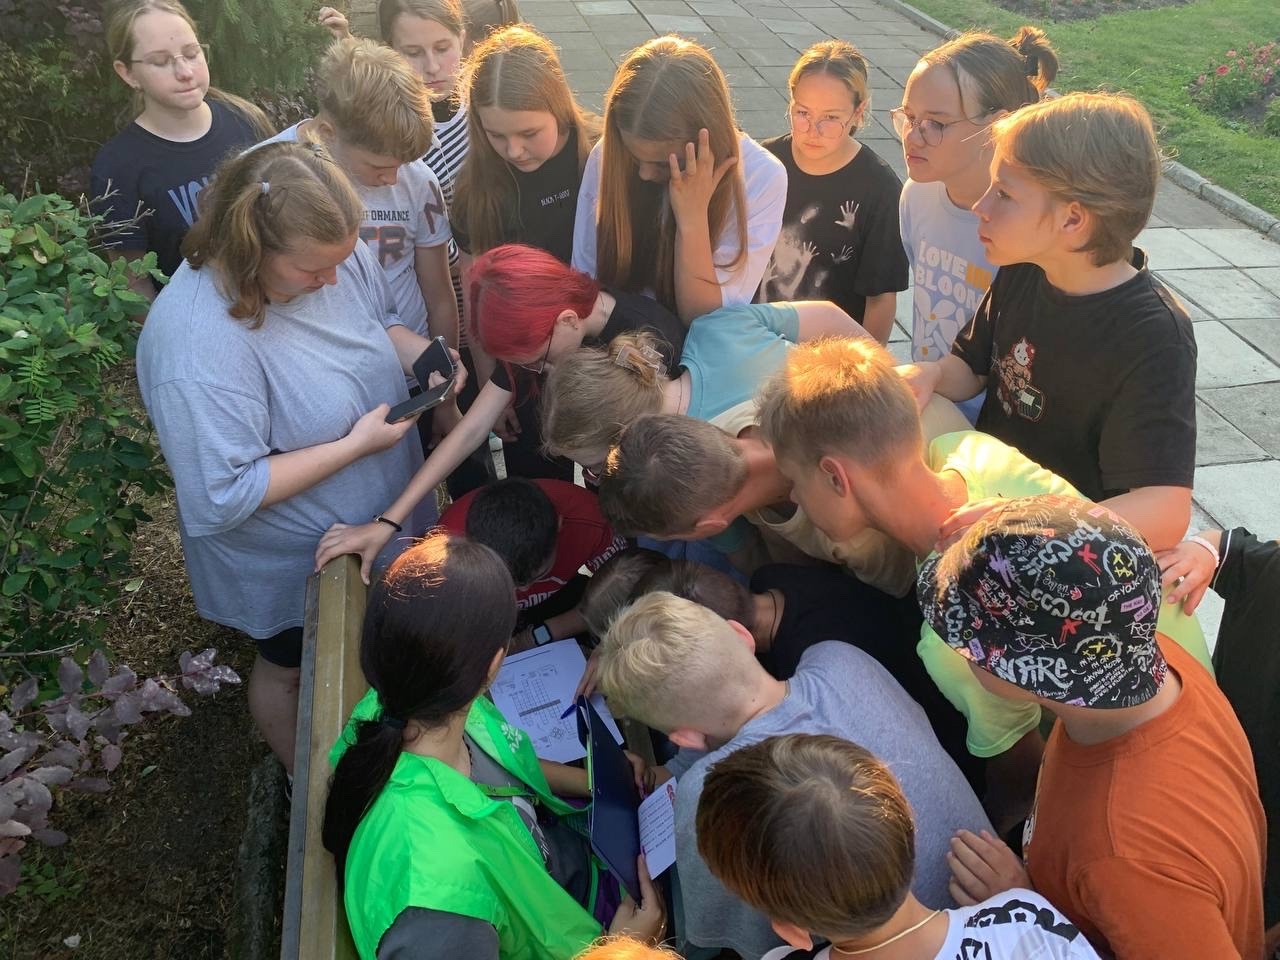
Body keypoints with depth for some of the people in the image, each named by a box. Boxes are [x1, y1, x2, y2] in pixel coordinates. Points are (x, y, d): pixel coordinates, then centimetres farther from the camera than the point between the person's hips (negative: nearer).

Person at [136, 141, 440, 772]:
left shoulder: (331, 251, -18)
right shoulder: (197, 349, -38)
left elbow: (379, 319, 3)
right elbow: (220, 499, -33)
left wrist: (423, 354, -19)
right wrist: (355, 444, -32)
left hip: (380, 517, 6)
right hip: (292, 563, -6)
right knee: (291, 669, 24)